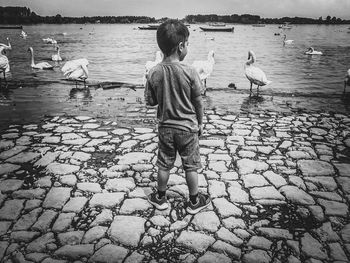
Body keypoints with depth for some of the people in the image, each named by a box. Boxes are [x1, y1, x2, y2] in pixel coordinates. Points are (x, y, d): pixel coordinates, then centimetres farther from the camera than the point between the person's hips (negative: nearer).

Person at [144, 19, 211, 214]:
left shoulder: (154, 73, -10)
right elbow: (198, 102, -9)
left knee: (164, 165, 17)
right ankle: (195, 201, 27)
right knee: (191, 166, 13)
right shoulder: (190, 72, -17)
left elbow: (150, 102, -3)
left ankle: (160, 198, 33)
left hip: (166, 127, 3)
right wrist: (201, 122, 5)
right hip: (188, 127, -2)